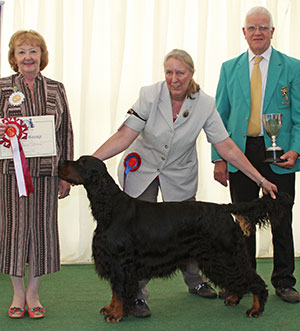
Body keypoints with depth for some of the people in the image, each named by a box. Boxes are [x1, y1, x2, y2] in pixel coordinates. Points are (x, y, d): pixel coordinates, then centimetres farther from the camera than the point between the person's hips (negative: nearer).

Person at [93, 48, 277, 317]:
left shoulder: (205, 105, -18)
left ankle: (194, 281, 37)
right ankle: (137, 295, 3)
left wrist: (261, 180, -16)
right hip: (142, 167, -1)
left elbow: (227, 147, -14)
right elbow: (124, 137, -24)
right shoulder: (150, 95, -21)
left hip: (180, 176, 2)